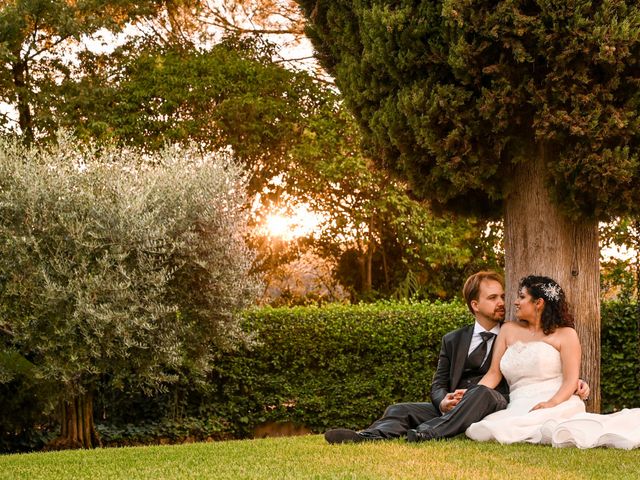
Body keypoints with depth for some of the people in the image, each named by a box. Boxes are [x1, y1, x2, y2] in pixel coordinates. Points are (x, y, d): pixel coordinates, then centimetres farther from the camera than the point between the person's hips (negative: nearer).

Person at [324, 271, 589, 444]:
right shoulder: (453, 341, 20)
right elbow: (438, 385, 13)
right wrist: (443, 401, -12)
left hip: (497, 406, -3)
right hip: (450, 410, 3)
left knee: (482, 392, -37)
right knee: (400, 410, -19)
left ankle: (426, 434, -55)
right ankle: (369, 437, -51)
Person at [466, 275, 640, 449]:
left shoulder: (565, 334, 10)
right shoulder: (508, 330, 22)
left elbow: (571, 380, -2)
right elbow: (494, 373, 15)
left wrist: (552, 403, -22)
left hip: (559, 406, -5)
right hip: (518, 408, 5)